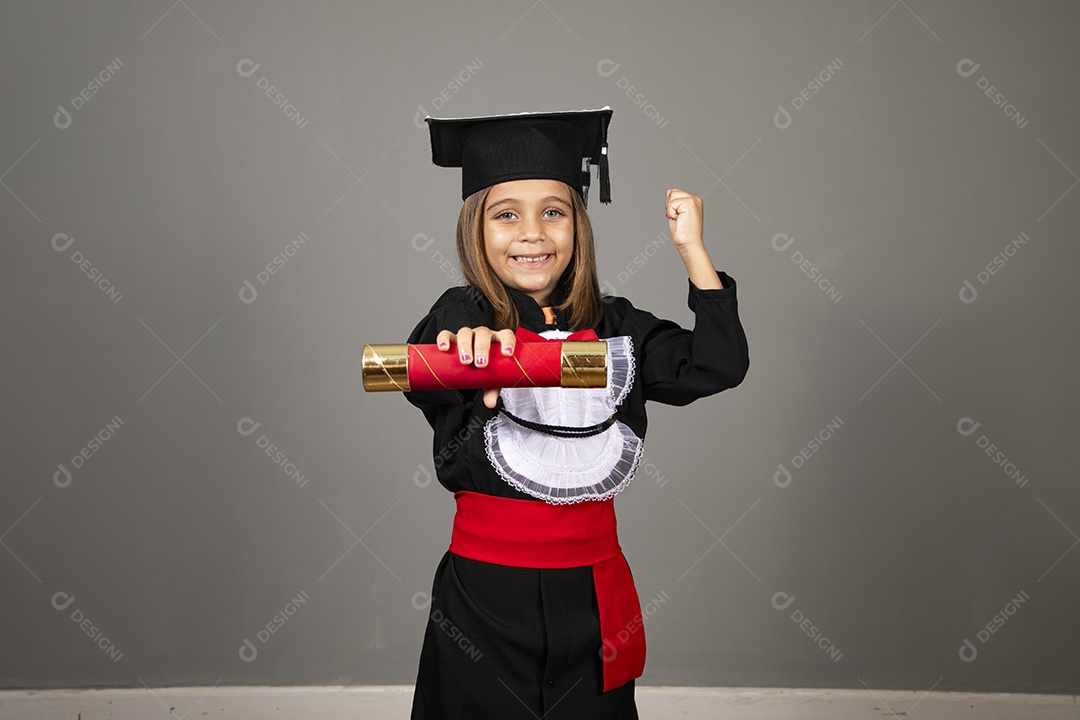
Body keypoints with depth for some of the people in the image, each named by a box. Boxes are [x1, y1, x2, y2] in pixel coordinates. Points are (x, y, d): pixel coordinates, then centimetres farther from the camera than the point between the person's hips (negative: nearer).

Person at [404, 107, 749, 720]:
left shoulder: (614, 326, 3)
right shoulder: (465, 316, -6)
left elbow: (718, 365, -4)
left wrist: (692, 248, -5)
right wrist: (463, 350, -50)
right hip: (485, 595, -2)